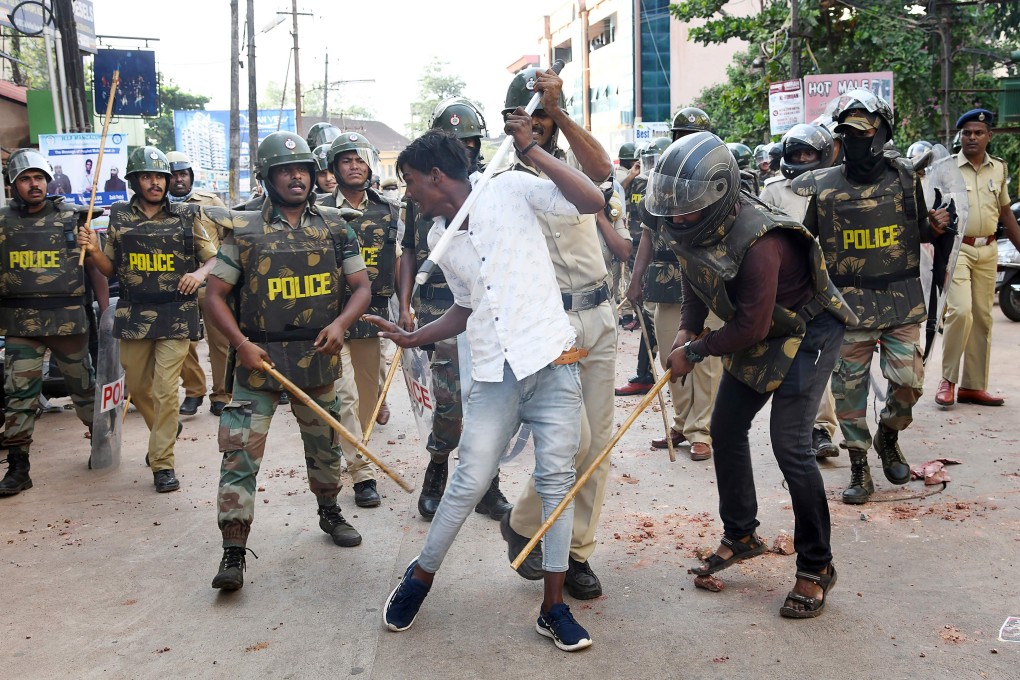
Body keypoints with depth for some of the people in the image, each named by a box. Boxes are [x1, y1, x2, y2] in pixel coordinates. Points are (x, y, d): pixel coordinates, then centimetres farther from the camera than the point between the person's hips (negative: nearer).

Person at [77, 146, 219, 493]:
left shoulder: (185, 216, 1)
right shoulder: (120, 217, 6)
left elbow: (213, 257, 5)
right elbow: (110, 268, 11)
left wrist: (199, 273, -16)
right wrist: (93, 250, -8)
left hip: (175, 314, -3)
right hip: (134, 314, 3)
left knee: (165, 390, -8)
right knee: (137, 386, 13)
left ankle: (162, 463, 2)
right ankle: (165, 430, 42)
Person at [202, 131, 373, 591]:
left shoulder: (333, 226, 3)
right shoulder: (243, 230, -4)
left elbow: (361, 286, 4)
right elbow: (215, 296, -2)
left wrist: (340, 324, -15)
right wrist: (241, 343, -17)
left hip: (319, 359, 3)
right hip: (259, 361, -3)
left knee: (324, 445, 19)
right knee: (240, 454, -8)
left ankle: (329, 513, 43)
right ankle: (233, 552, 0)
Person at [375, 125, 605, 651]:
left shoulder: (511, 189, -3)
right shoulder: (438, 238, 13)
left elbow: (593, 202, -13)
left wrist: (530, 149, -15)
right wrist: (411, 338, 13)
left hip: (551, 361, -3)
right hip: (493, 374, 4)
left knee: (557, 479, 2)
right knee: (469, 483, 3)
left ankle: (553, 607, 14)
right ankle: (421, 575, 25)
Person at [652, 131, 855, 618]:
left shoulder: (757, 243, -36)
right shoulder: (692, 226, -11)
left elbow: (751, 326, -30)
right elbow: (697, 282, 8)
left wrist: (696, 351, -19)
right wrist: (687, 329, -7)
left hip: (806, 334, -8)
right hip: (755, 337, 9)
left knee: (789, 444, -13)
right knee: (726, 428, 11)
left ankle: (816, 568, 4)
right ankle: (740, 537, 29)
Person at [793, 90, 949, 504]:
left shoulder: (905, 178, 4)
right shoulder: (823, 186, -1)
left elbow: (918, 230, 17)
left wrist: (934, 226, -4)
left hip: (902, 301, 1)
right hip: (849, 305, -1)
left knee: (908, 380, -3)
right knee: (850, 386, 3)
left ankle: (888, 438, 29)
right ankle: (859, 468, 18)